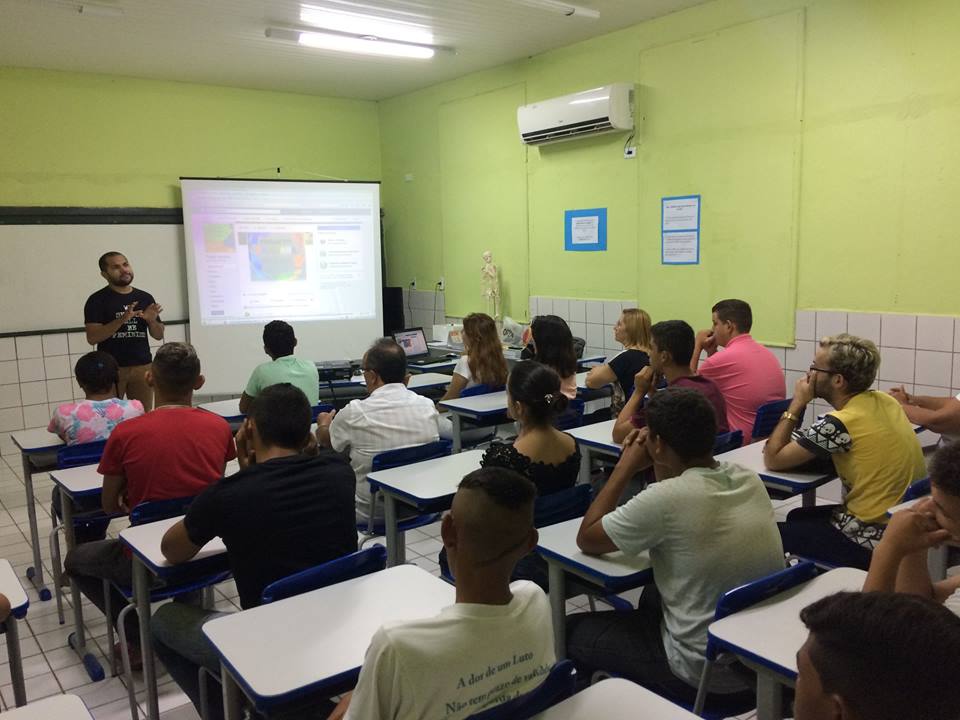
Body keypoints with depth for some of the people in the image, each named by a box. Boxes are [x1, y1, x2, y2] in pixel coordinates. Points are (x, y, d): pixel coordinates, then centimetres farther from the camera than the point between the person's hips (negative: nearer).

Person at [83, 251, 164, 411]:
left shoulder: (145, 298, 9)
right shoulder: (97, 300, -2)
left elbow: (158, 335, 13)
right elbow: (92, 338, -11)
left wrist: (152, 320, -9)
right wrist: (122, 319, -22)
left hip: (142, 367, 3)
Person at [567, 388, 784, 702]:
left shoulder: (666, 498, -26)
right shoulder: (750, 480, -4)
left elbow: (587, 540, -9)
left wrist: (626, 467, -5)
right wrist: (660, 465, 4)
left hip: (705, 673, -7)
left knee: (572, 630, 13)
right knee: (653, 595, 33)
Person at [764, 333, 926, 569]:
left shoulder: (839, 423, -25)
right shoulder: (885, 401, -2)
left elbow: (772, 460, -15)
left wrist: (797, 404, -9)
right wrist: (793, 440, -1)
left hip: (873, 540, -8)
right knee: (798, 517, 26)